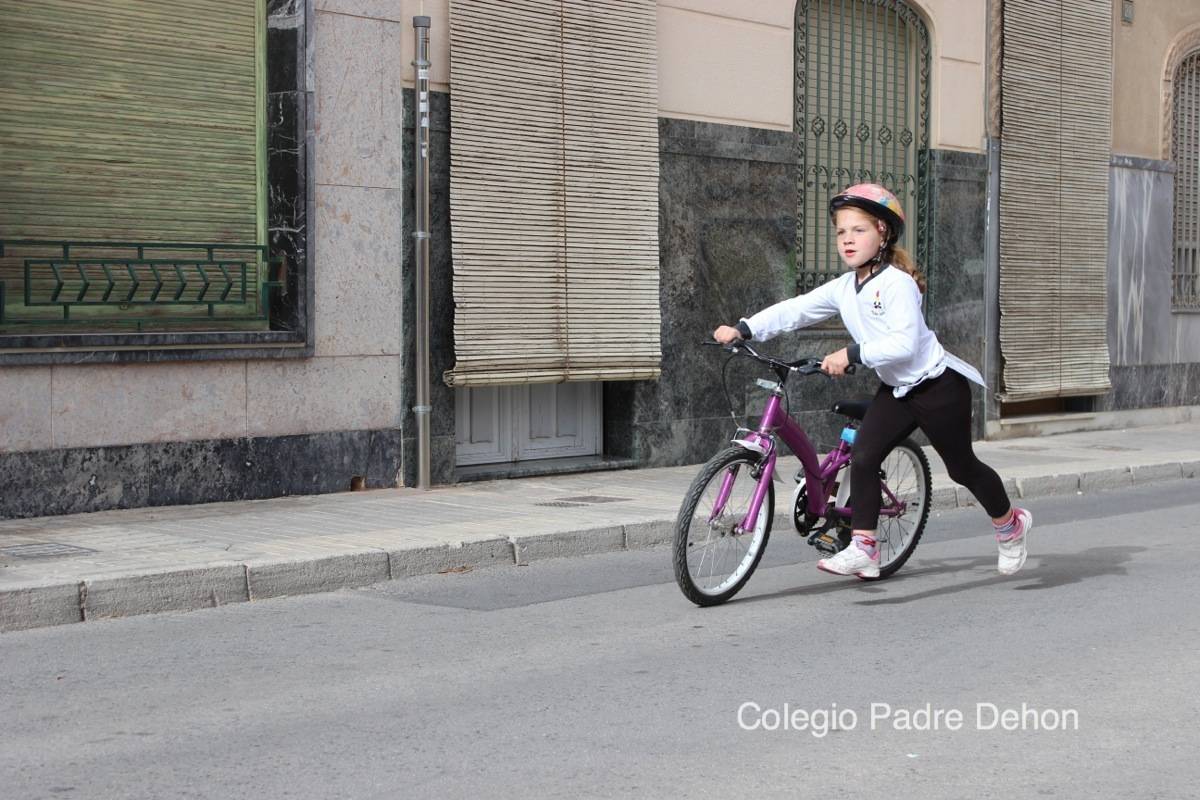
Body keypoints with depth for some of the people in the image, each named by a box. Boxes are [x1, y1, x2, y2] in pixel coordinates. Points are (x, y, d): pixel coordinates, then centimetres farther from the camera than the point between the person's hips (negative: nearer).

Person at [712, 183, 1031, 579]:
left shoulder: (897, 283, -22)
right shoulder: (843, 288, 0)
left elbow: (905, 343, -32)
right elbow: (795, 309, -6)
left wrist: (853, 353, -37)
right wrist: (742, 329, -16)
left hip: (938, 386, -7)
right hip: (896, 388, 7)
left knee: (962, 467, 8)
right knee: (863, 457, -10)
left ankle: (1011, 524, 33)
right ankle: (863, 548, -6)